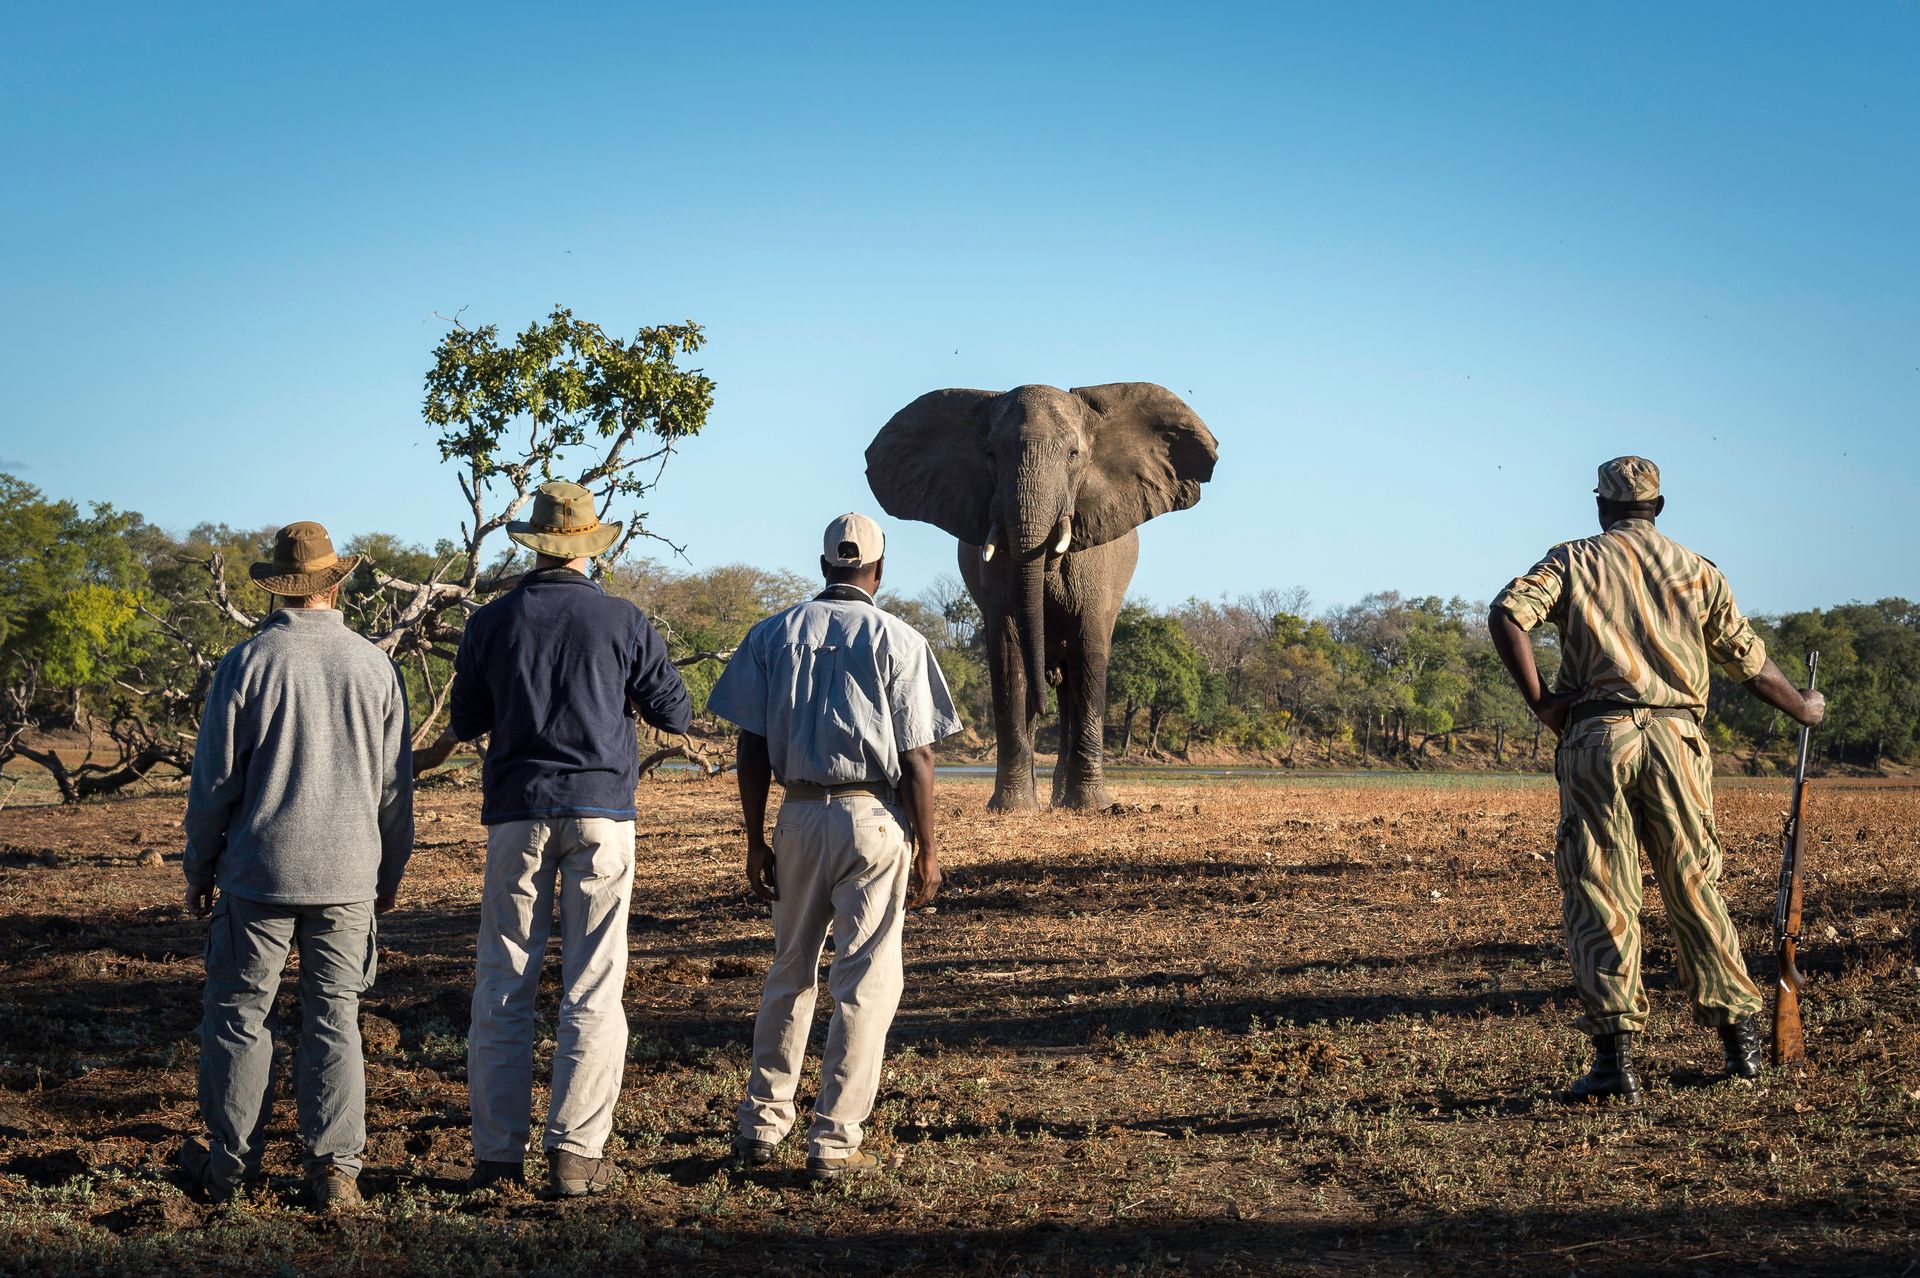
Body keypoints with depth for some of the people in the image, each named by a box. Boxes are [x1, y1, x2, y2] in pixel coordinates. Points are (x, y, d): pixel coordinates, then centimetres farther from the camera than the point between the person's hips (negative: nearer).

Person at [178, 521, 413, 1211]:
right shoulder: (376, 666, 0)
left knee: (238, 1013, 9)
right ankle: (335, 1166, 1)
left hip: (260, 870, -2)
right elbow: (395, 786, 6)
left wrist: (199, 867, 9)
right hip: (349, 877, 2)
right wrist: (390, 872, 18)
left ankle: (228, 1160, 15)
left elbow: (214, 780, -3)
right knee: (334, 1018, 6)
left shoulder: (247, 662, -7)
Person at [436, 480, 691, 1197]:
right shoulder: (622, 621, -1)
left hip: (516, 814, 1)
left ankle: (498, 1153, 4)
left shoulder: (492, 622, 2)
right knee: (592, 990, 0)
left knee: (503, 988, 6)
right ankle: (575, 1153, -5)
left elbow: (465, 722, 11)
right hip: (601, 812, -1)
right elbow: (675, 713, 6)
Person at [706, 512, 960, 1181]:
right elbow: (917, 757, -6)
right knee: (866, 982, 2)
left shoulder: (772, 634, 7)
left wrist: (756, 842, 10)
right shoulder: (897, 640, -3)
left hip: (799, 815, 4)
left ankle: (761, 1123, 18)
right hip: (873, 818, -3)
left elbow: (753, 749, 4)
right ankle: (834, 1140, 0)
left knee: (789, 972, 16)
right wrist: (927, 851, 0)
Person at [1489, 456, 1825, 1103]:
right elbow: (1748, 660, 17)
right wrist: (1804, 708, 33)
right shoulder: (1695, 569, 13)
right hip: (1675, 737, 2)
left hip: (1596, 737, -2)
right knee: (1697, 888, 11)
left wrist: (1538, 701, -3)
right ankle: (1741, 1041, 16)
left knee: (1600, 896, -1)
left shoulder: (1574, 560, 9)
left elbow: (1507, 613, -8)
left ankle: (1615, 1055, -9)